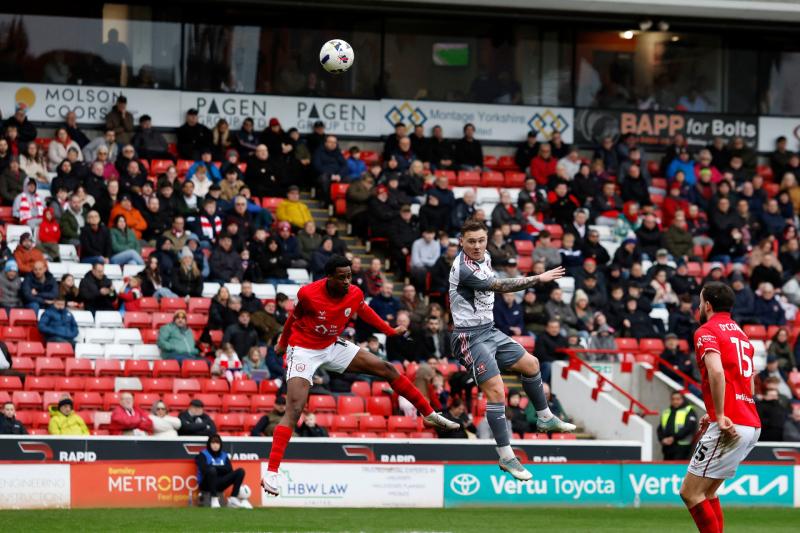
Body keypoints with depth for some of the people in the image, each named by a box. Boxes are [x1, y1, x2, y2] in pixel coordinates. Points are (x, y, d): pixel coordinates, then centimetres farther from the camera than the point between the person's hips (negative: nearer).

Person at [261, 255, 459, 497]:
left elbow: (365, 312, 12)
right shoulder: (308, 294, -26)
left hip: (332, 346, 6)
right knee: (293, 411, -20)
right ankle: (271, 473, -26)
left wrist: (391, 331, 19)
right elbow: (295, 317, -5)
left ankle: (429, 414, 21)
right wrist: (282, 343, 12)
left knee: (386, 369, 4)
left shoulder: (355, 294, -13)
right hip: (304, 350, -6)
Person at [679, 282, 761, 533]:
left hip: (730, 427, -9)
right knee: (706, 491, 19)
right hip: (752, 425, 9)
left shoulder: (707, 332, -5)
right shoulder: (741, 334, 22)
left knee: (690, 493, -6)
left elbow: (716, 372, -23)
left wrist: (720, 416, -22)